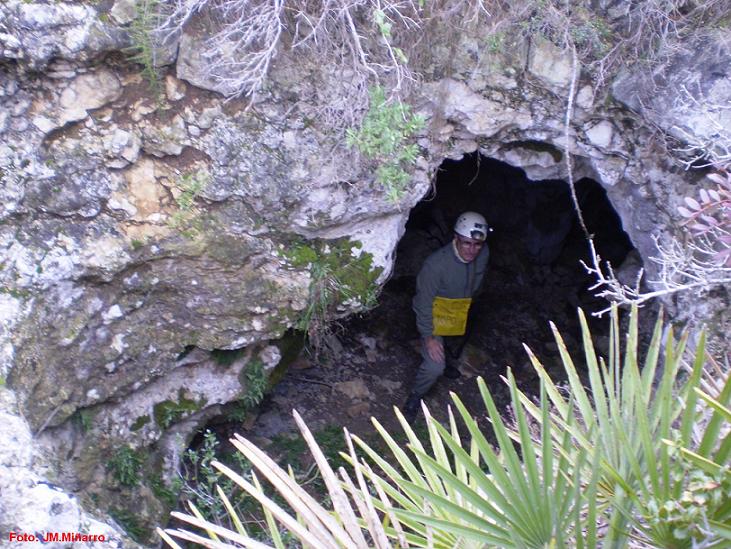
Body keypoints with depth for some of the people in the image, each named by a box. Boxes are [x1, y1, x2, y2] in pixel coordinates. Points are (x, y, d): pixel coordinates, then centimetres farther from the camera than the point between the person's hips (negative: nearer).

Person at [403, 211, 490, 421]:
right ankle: (415, 396, 13)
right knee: (434, 366, -16)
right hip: (435, 317, -6)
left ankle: (448, 362, 68)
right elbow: (424, 302, -28)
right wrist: (428, 337, -26)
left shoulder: (483, 254, -19)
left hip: (460, 315, 6)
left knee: (455, 348, 33)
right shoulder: (436, 264, -38)